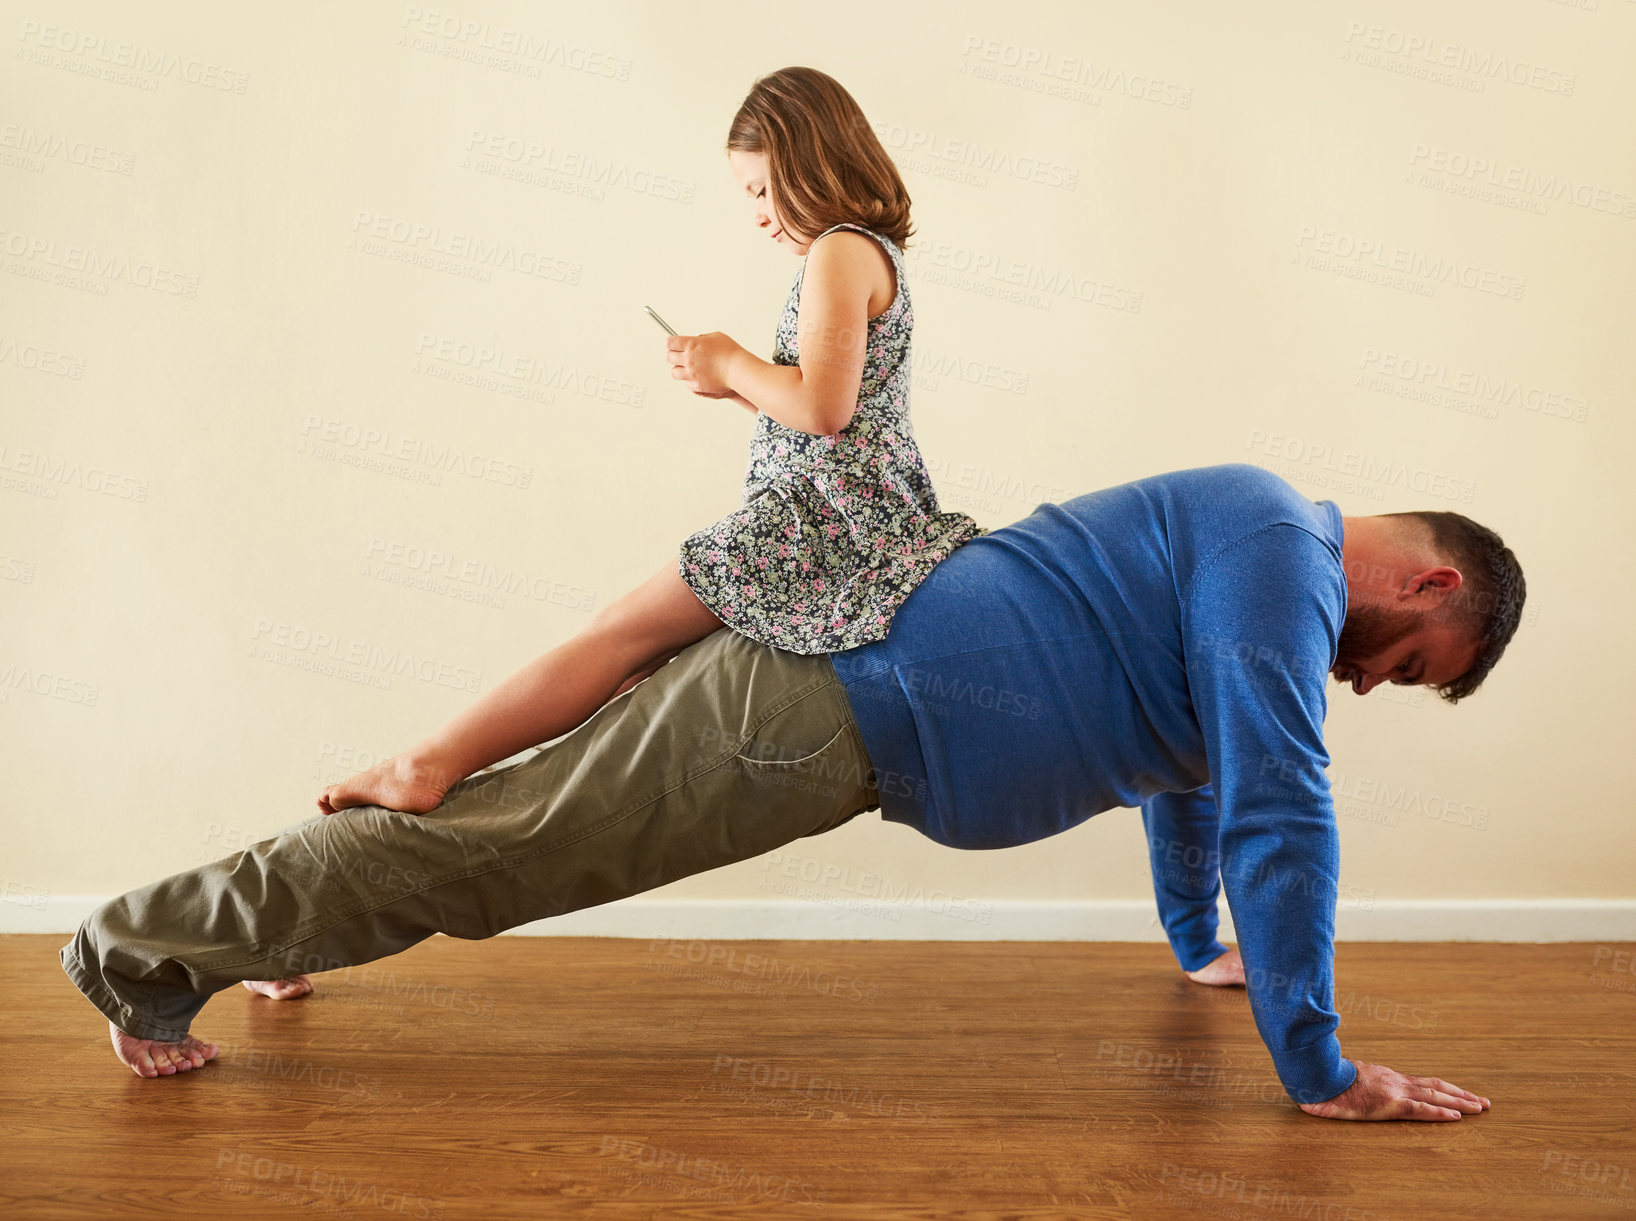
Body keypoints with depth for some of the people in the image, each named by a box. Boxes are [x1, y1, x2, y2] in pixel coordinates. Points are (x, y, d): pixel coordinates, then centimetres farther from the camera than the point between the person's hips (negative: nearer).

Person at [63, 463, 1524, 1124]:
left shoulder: (1255, 543, 19)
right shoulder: (1284, 557, -12)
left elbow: (1185, 758, 32)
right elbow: (1280, 806, -19)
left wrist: (1201, 943, 40)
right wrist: (1320, 1070, -12)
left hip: (835, 685, 9)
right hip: (819, 710, -9)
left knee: (495, 827, 19)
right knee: (480, 850, -2)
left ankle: (274, 924, 34)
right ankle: (142, 949, 10)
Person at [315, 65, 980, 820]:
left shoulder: (839, 251, -11)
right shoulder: (873, 253, 22)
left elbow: (823, 407, -23)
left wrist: (732, 364, -6)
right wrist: (731, 384, 11)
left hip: (817, 517, -10)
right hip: (876, 522, 10)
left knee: (623, 634, -11)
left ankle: (428, 766, -10)